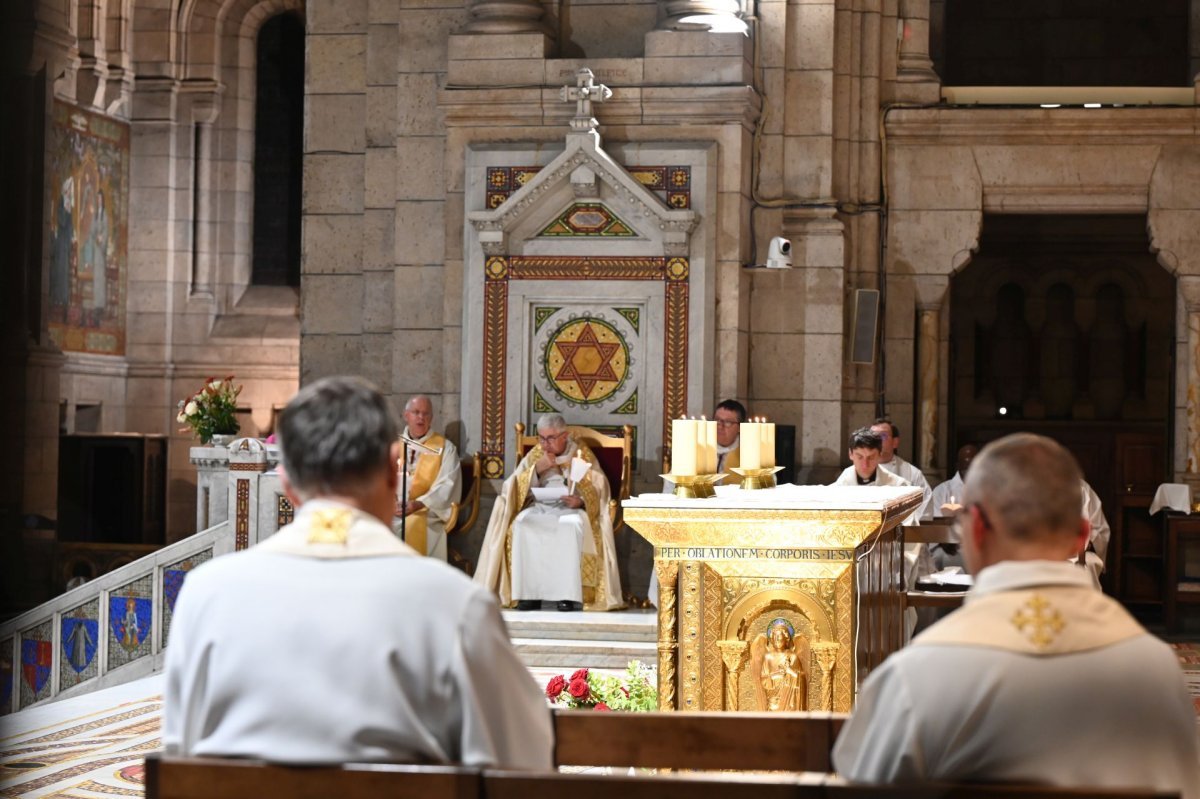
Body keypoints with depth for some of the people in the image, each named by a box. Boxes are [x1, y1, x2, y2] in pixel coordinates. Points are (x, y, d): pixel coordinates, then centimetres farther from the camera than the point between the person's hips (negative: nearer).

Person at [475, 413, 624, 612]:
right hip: (538, 507, 2)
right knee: (522, 525, -33)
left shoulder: (582, 454, 8)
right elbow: (516, 488, 6)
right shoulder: (535, 454, 15)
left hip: (571, 509, -2)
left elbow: (597, 491, 2)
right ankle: (528, 593, -32)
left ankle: (568, 594, -36)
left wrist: (580, 501, -19)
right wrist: (537, 468, -8)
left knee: (572, 527, -39)